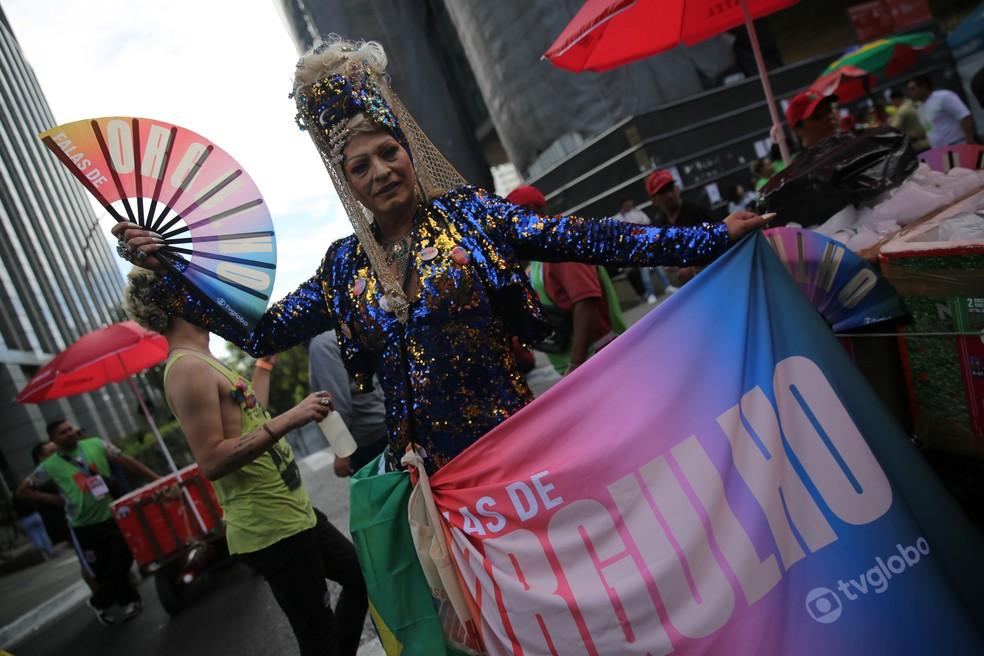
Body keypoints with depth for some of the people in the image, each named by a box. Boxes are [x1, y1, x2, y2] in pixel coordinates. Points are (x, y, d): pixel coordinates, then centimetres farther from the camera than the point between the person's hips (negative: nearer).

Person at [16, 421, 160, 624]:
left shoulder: (95, 445, -1)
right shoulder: (50, 466, -3)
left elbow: (126, 461, -2)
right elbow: (23, 491, 5)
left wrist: (155, 478, -8)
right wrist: (59, 500, -3)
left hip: (112, 516, 1)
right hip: (86, 527, -1)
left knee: (121, 561, 0)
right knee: (103, 571, 6)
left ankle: (99, 601, 24)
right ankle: (129, 600, 29)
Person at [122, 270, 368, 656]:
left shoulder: (205, 363, 12)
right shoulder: (188, 368, -18)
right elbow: (212, 461, -25)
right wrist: (289, 419, -27)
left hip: (294, 513, 10)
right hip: (272, 528, -10)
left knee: (360, 576, 24)